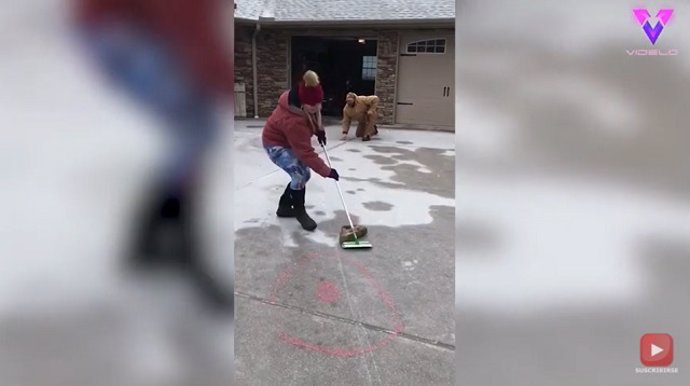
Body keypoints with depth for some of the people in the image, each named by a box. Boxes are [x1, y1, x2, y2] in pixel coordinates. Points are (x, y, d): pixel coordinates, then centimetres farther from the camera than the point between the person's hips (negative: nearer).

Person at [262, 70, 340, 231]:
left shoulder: (306, 101, -18)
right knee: (300, 176, -20)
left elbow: (315, 114, 10)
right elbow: (306, 153, -38)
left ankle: (284, 207, 22)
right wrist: (327, 171, -34)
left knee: (304, 174, 7)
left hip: (291, 142, 9)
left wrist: (319, 129, -2)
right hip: (276, 144, -9)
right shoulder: (292, 121, -42)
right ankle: (299, 211, 1)